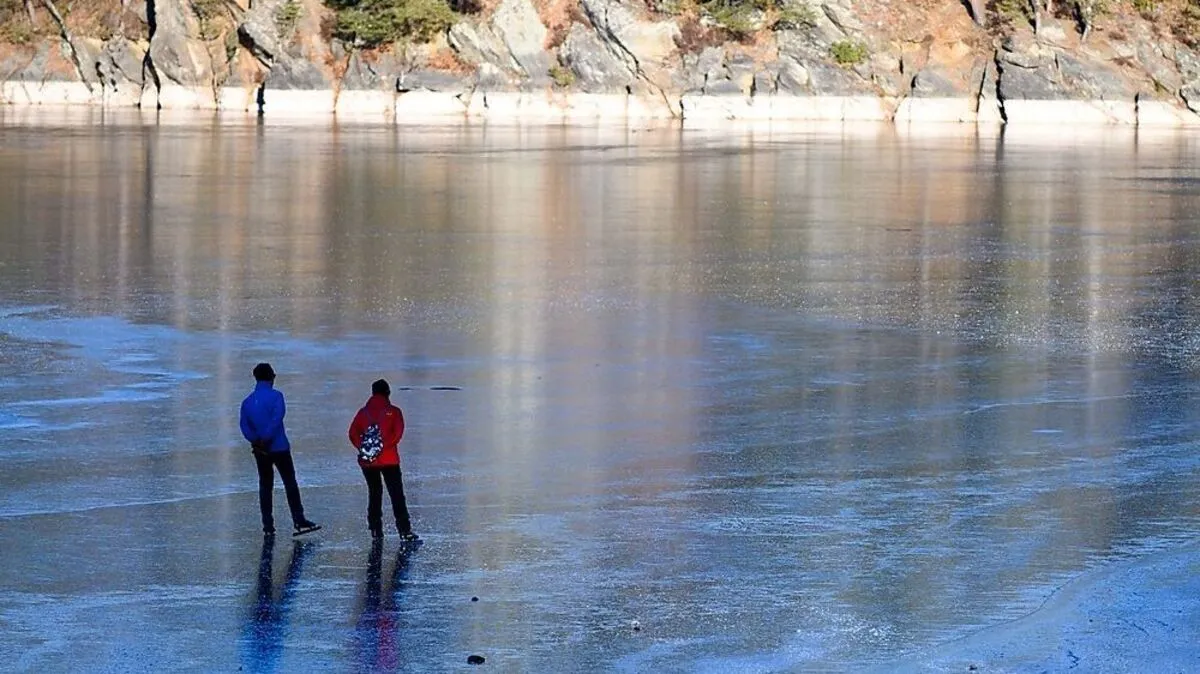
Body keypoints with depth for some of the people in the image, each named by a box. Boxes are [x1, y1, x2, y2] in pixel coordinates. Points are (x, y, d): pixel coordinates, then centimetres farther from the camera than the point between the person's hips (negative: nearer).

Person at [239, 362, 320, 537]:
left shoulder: (247, 402, 7)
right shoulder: (275, 396, -8)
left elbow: (244, 426, -1)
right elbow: (277, 418, -19)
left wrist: (256, 441, -10)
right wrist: (266, 439, -15)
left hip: (260, 450, 4)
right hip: (279, 448, -4)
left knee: (265, 486, 10)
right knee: (290, 483, 2)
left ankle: (268, 526, 7)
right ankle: (299, 521, -1)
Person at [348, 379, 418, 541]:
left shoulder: (364, 412, 6)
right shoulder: (393, 411, -1)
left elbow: (353, 433, 0)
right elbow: (397, 433, -12)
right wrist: (383, 446, -11)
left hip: (368, 462, 3)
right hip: (389, 460, -3)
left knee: (374, 493, 14)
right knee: (397, 495, -1)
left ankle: (376, 530, 12)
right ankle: (405, 531, -7)